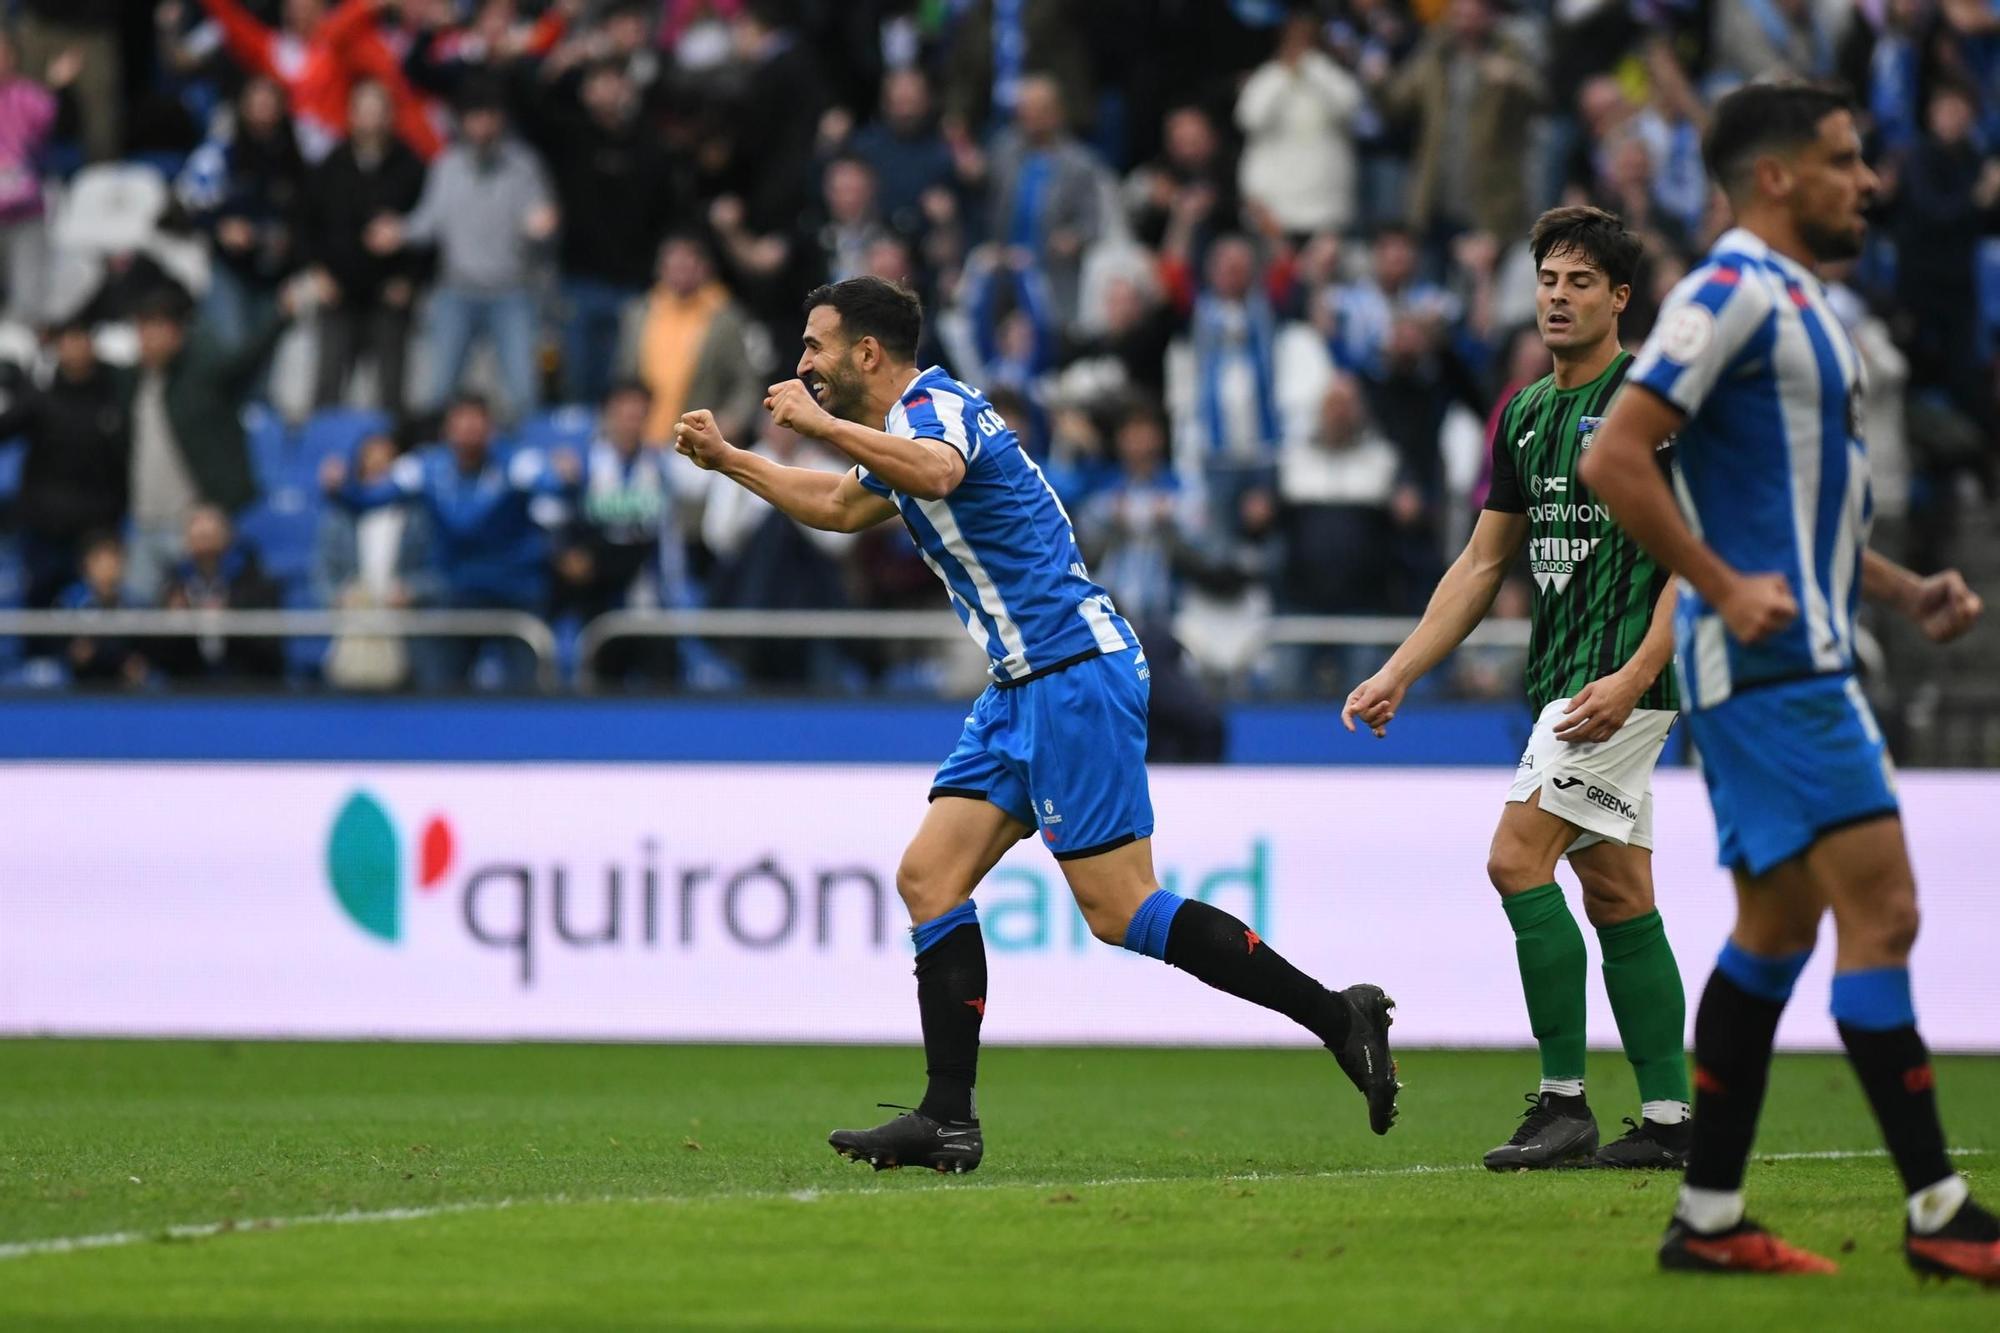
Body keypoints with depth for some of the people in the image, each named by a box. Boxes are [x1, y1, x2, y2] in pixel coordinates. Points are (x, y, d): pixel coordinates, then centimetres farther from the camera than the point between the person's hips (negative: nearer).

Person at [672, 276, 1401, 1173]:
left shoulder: (937, 406, -12)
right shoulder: (909, 427, 19)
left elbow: (935, 471, -38)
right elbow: (838, 506, 40)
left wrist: (818, 423, -30)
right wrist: (726, 459, 40)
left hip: (1075, 677, -10)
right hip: (1025, 690, 10)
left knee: (1122, 911, -12)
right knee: (929, 879, 3)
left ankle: (1336, 1016, -7)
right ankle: (949, 1122, 1)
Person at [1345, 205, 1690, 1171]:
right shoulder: (1524, 414, 15)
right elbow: (1484, 562, 20)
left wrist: (1635, 676, -22)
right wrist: (1397, 675, 14)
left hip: (1624, 679, -8)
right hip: (1561, 682, 8)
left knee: (1518, 860, -15)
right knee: (1616, 896, 7)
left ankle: (1564, 1102, -11)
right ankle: (1669, 1117, 9)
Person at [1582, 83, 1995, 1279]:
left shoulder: (1798, 304, 19)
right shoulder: (1735, 294, -12)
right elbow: (1614, 459, -19)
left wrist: (1904, 590, 16)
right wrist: (1726, 589, -21)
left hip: (1802, 655, 11)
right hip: (1772, 661, -11)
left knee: (1779, 925, 11)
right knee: (1882, 910, -12)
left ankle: (1708, 1217, 14)